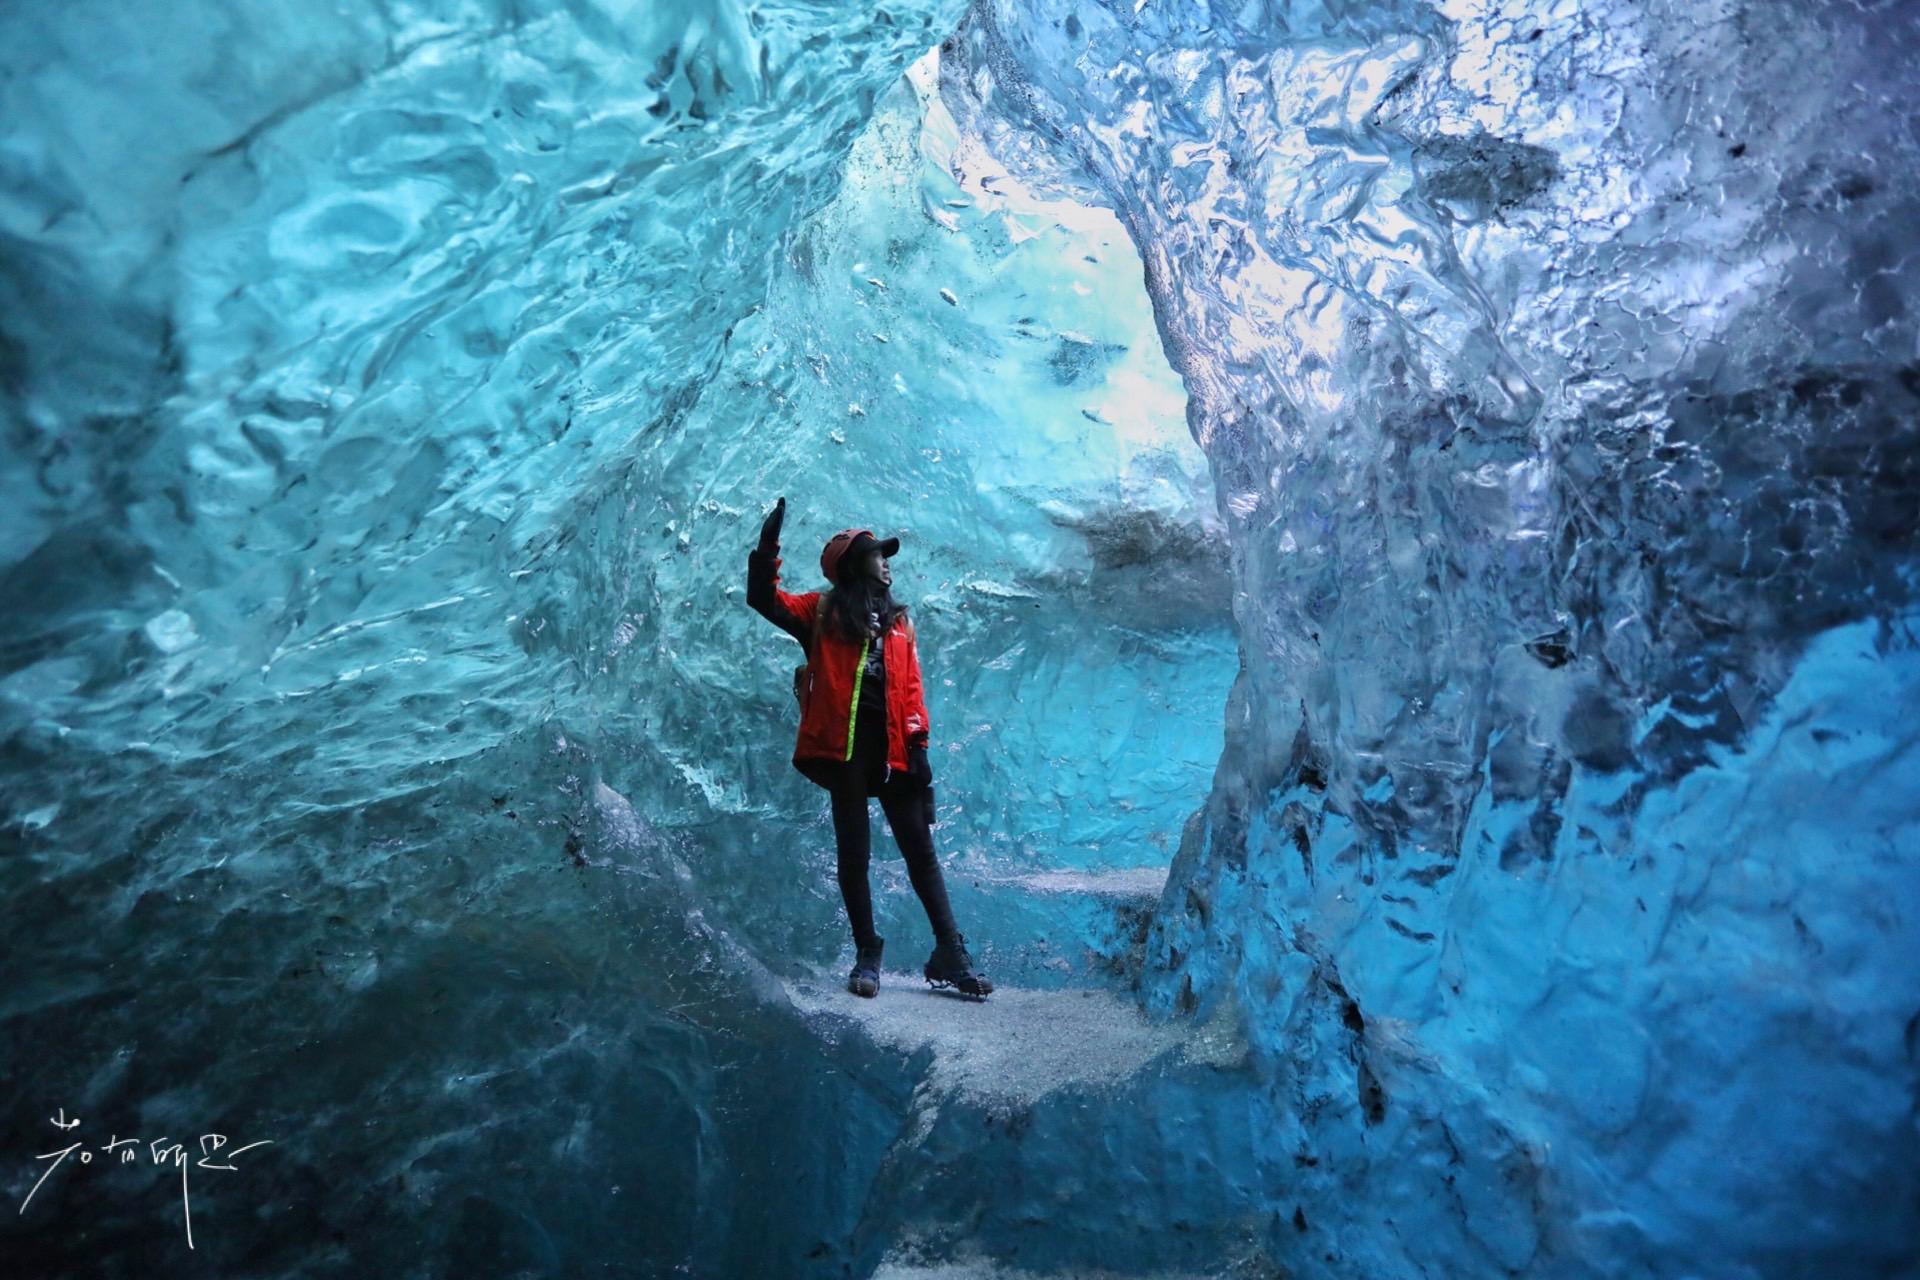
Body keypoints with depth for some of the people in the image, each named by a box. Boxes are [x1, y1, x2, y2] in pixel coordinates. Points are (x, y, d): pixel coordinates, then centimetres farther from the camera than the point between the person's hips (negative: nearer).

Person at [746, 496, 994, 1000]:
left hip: (891, 752, 3)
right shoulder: (823, 612, 7)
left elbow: (910, 687, 12)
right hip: (844, 750, -3)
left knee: (921, 851, 3)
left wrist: (918, 746, 4)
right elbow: (765, 599, -4)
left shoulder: (898, 620, 16)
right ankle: (866, 954, 15)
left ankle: (950, 954, 8)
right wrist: (767, 548, -16)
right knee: (854, 854, 5)